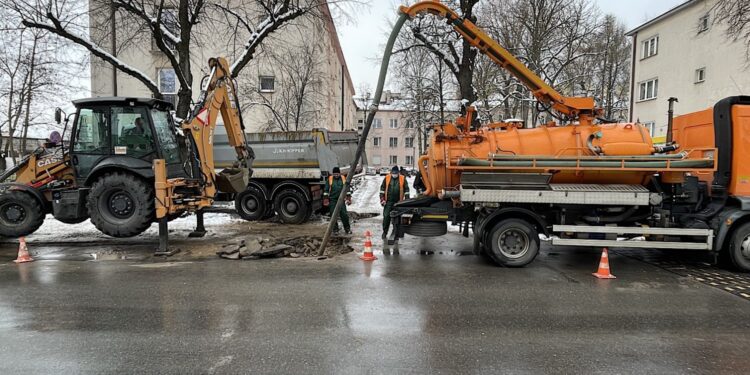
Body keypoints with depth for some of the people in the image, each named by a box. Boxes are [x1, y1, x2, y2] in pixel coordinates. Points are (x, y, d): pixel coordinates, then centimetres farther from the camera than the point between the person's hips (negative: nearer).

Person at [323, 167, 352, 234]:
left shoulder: (343, 179, 3)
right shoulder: (329, 179, -1)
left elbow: (347, 189, 8)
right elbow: (326, 190, 3)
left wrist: (348, 198, 4)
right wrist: (326, 199, -1)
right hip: (332, 200, 0)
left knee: (344, 214, -4)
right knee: (333, 215, 3)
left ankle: (347, 228, 9)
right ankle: (335, 229, 14)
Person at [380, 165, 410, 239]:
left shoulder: (403, 179, 2)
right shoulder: (387, 178, 3)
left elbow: (406, 189, 6)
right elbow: (382, 189, 8)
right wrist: (382, 199, 2)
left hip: (398, 202, 0)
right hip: (388, 202, 0)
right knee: (386, 216, -3)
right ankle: (384, 232, 9)